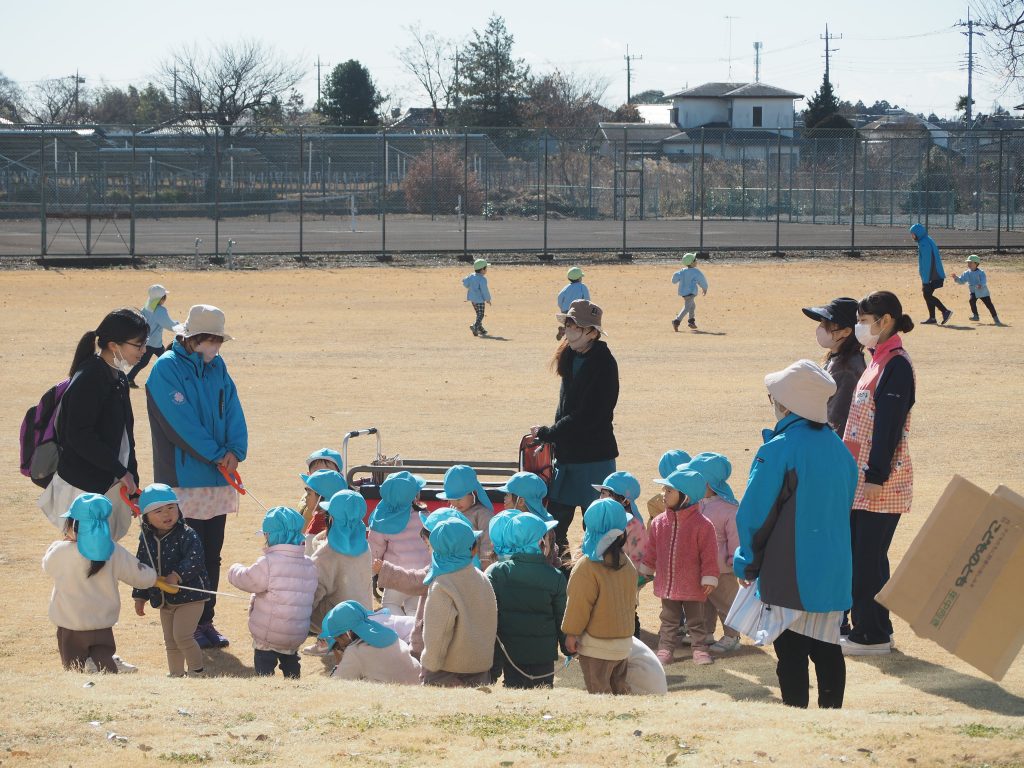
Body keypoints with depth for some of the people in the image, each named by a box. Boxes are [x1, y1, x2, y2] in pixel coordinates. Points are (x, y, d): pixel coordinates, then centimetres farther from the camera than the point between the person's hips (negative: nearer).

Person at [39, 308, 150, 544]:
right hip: (84, 489, -9)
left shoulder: (118, 379, 11)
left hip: (111, 486, 9)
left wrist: (132, 481, 13)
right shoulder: (88, 380, -18)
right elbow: (79, 436, -23)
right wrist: (121, 471, -18)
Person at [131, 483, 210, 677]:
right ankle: (176, 674, 26)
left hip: (189, 597, -6)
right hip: (164, 601, 7)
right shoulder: (146, 540, 3)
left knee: (182, 636, -16)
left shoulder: (186, 535, -15)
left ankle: (197, 670, 1)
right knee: (170, 642, 13)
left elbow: (195, 560, -27)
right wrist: (140, 596, 11)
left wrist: (176, 576, -33)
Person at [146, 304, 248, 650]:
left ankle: (205, 622, 19)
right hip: (184, 480, -7)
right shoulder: (167, 368, -10)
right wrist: (216, 455, -17)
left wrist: (234, 450, -11)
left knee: (211, 554, 11)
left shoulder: (217, 367, 11)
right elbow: (181, 421, -16)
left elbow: (233, 411, 7)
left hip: (217, 479, 7)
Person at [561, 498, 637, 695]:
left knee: (599, 691, -2)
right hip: (624, 644, 7)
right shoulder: (628, 565, 4)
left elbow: (579, 605, -15)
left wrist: (571, 634, -5)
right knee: (619, 689, 16)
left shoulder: (587, 566, -19)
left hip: (597, 646, -7)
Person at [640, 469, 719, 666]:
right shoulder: (659, 523, 1)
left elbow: (709, 555, -11)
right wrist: (645, 572, 15)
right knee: (669, 620, 14)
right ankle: (665, 649, 21)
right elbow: (652, 551, 12)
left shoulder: (702, 525, -14)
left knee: (696, 620, 9)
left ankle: (700, 649, 19)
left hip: (693, 587, -4)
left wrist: (709, 579, -13)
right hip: (667, 585, 4)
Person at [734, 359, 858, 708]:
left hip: (790, 576, -6)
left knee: (791, 652, 0)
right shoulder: (838, 447, 7)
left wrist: (747, 564, 3)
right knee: (827, 648, 12)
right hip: (833, 572, 6)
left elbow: (754, 514, -11)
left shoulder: (778, 450, -14)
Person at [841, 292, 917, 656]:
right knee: (858, 554, 13)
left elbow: (890, 425, -20)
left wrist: (876, 475, -22)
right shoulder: (880, 361, 16)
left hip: (880, 480, -10)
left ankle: (873, 634, 2)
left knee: (868, 557, -5)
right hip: (861, 478, 10)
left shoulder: (896, 365, -15)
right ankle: (866, 627, 20)